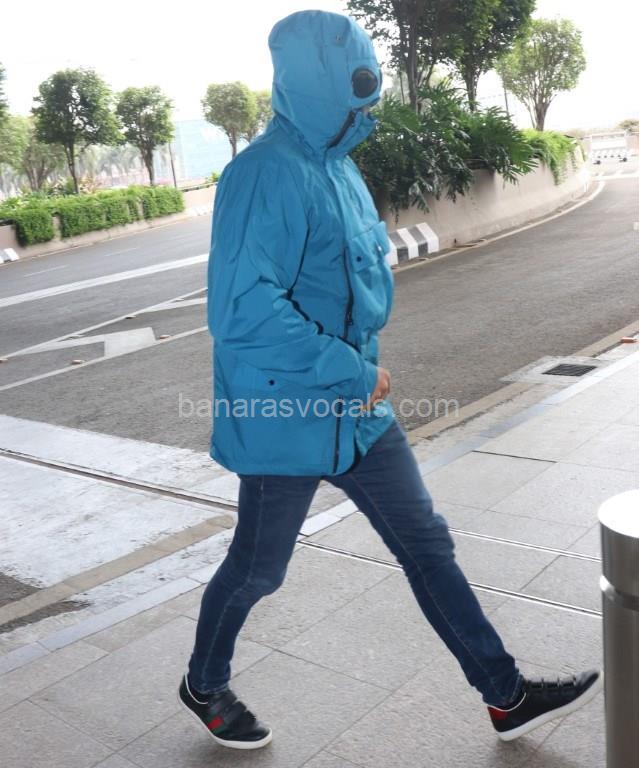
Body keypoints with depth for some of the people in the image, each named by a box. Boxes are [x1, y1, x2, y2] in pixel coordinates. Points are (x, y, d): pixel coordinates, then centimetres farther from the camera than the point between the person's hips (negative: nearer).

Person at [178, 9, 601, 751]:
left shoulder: (337, 165, 8)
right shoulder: (268, 174, -21)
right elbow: (241, 312, -30)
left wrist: (363, 370, 7)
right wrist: (352, 371, -22)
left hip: (357, 409, 8)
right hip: (284, 416, -8)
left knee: (427, 544, 12)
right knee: (257, 569, 12)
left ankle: (507, 697, 27)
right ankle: (204, 687, 40)